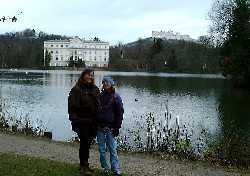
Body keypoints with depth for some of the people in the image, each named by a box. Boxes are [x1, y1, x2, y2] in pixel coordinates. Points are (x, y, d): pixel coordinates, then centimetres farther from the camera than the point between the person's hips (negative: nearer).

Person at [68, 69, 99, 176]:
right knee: (84, 142, -6)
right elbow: (72, 106, -11)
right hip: (81, 121, -6)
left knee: (87, 143, 12)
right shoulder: (76, 90, -8)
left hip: (92, 121, 6)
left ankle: (83, 165, 25)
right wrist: (74, 119, -16)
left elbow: (98, 105, 15)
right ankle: (84, 166, 4)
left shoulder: (95, 89, 11)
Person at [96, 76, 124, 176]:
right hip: (99, 127, 4)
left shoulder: (115, 97, -1)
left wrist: (117, 127, -6)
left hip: (110, 127, -4)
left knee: (112, 149, -4)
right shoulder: (100, 95, 10)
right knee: (102, 149, 7)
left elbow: (120, 112, -1)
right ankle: (105, 168, 16)